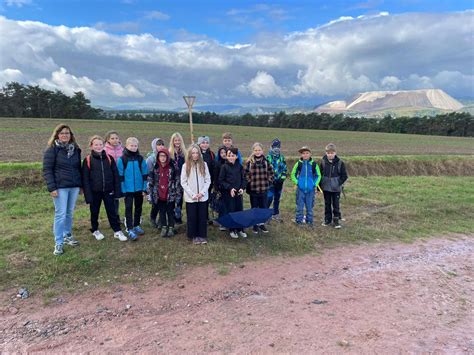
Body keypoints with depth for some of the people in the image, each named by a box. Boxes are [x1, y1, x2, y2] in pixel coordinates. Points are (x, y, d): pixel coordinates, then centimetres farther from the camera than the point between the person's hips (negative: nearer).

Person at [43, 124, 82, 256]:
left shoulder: (75, 149, 10)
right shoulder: (52, 149, -5)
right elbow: (47, 170, -9)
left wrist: (81, 184, 13)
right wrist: (52, 188, -15)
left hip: (74, 186, 5)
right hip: (60, 187, -5)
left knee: (69, 213, 13)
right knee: (60, 214, -4)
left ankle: (67, 236, 29)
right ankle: (58, 243, 5)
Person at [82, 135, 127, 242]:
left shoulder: (109, 158, 1)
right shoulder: (88, 160, -6)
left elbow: (116, 175, 3)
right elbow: (85, 179, -6)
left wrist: (117, 190, -2)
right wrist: (88, 195, -10)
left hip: (108, 191, 1)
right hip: (95, 192, -1)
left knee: (112, 211, 6)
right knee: (94, 212, 13)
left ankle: (117, 231, 14)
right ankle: (95, 230, 32)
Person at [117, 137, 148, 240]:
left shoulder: (140, 159, 1)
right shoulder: (122, 159, -5)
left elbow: (145, 174, 3)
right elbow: (120, 175, -4)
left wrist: (145, 188, -1)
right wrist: (122, 189, -9)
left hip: (139, 188, 3)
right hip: (128, 189, -3)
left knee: (138, 207, 13)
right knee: (129, 208, 0)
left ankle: (136, 226, 28)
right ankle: (129, 229, 4)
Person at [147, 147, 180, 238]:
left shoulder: (172, 167, -6)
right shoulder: (154, 167, -2)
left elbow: (177, 180, -1)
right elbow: (150, 181, 1)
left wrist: (177, 193, -3)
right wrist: (150, 193, -1)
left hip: (170, 195, -2)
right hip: (159, 195, 2)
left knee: (170, 211, 9)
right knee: (162, 212, 13)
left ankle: (171, 228, 23)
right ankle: (163, 227, 26)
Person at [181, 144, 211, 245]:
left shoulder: (204, 164, 1)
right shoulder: (186, 166, -3)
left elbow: (208, 180, 3)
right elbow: (183, 182, -3)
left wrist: (202, 192, -9)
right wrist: (192, 194, -10)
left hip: (202, 197, 1)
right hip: (190, 197, -1)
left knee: (202, 217, 6)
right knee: (192, 217, 5)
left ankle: (202, 236, 18)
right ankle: (194, 236, 18)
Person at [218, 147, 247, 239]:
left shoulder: (239, 166, 4)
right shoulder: (224, 167, -6)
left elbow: (243, 179, 12)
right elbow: (220, 181, -6)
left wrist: (242, 188, -4)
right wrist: (229, 188, -13)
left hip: (238, 193, 3)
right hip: (228, 193, -3)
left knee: (240, 210, 7)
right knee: (230, 211, 2)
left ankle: (240, 230, 21)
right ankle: (232, 230, 16)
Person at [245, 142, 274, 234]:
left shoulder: (266, 161, 2)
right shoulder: (249, 162, -7)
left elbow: (271, 173, 11)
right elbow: (246, 174, -5)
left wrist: (268, 182, 4)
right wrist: (250, 183, -8)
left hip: (264, 189, 2)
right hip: (253, 189, -2)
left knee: (264, 207, 10)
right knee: (254, 208, 9)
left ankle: (262, 224, 26)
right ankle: (255, 224, 22)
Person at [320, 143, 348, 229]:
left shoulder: (340, 163, -6)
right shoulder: (323, 162, -2)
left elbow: (344, 176, -1)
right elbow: (320, 174, 5)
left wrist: (339, 183, -12)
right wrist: (319, 186, 1)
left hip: (336, 188, -2)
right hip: (326, 188, 2)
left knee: (336, 205, 2)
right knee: (327, 204, 13)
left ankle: (336, 220, 12)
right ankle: (327, 220, 24)